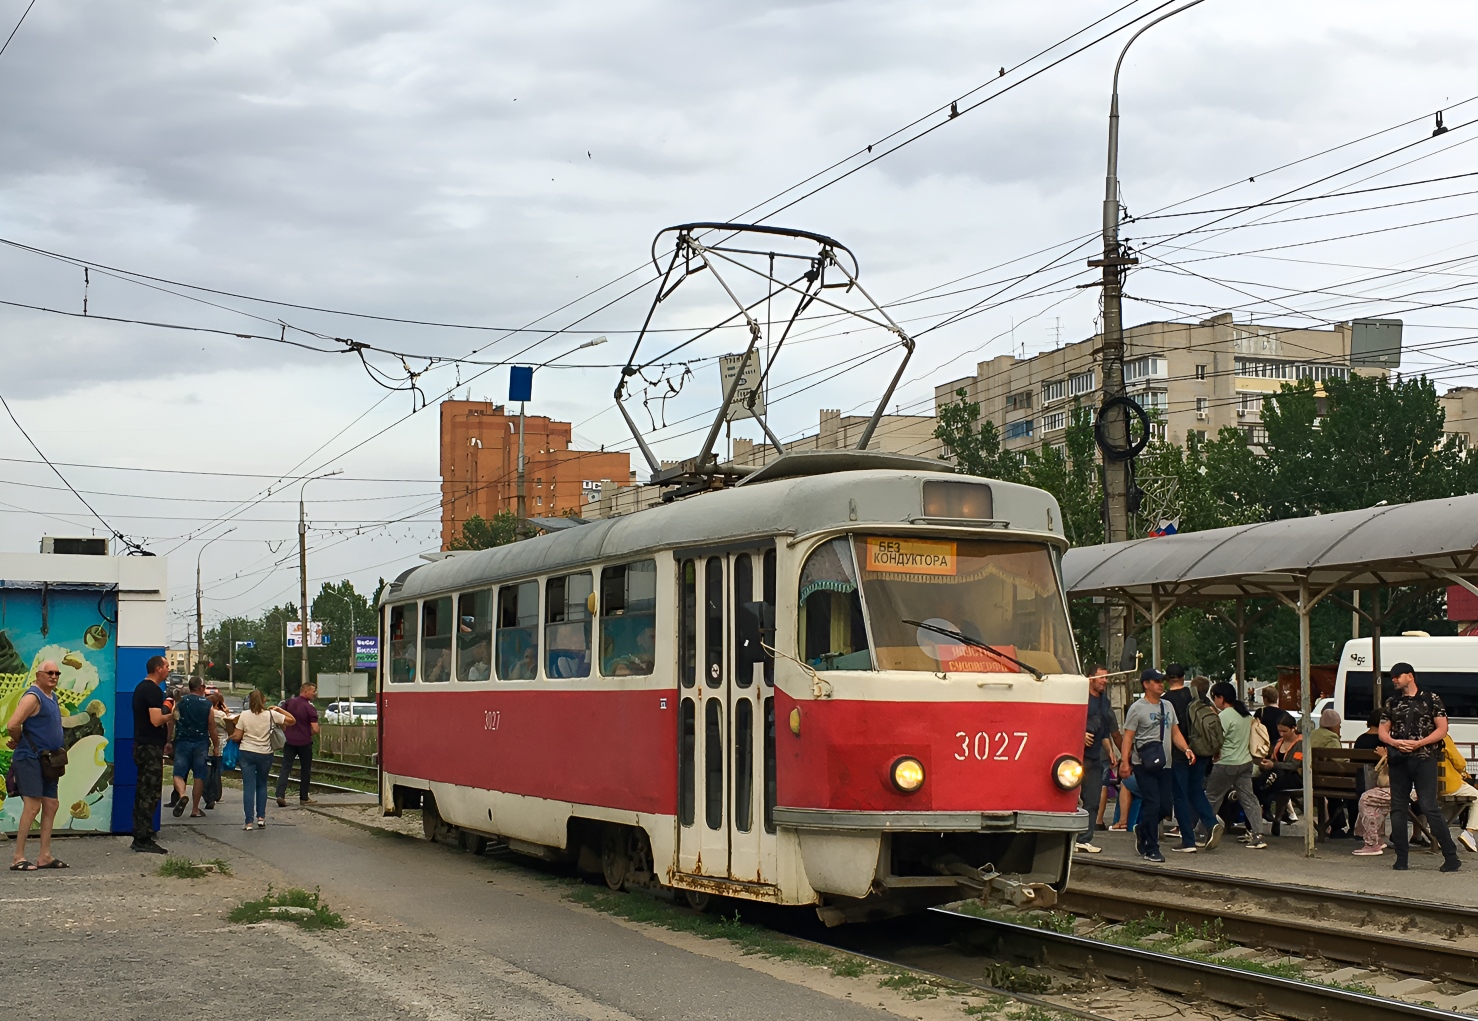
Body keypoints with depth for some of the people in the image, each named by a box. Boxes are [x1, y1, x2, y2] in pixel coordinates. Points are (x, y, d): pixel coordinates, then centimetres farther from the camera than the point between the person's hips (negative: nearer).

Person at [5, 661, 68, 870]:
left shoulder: (53, 697, 14)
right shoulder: (33, 697, -14)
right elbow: (12, 725, -24)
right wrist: (20, 742, -6)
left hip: (46, 761, 9)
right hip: (29, 759, -9)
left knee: (51, 806, 9)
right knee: (33, 806, -12)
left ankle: (45, 856, 14)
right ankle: (18, 858, -9)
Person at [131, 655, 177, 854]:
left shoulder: (142, 687, 16)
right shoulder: (153, 690, -16)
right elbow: (156, 720, -25)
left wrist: (164, 742, 25)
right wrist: (171, 715, -6)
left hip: (142, 746, 10)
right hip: (151, 748, -10)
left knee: (144, 793, 13)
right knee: (151, 794, -7)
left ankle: (140, 837, 17)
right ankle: (144, 840, -7)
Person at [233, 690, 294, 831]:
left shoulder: (244, 715, -5)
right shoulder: (271, 714, -5)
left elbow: (237, 736, -4)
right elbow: (292, 720, 3)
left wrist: (230, 737, 19)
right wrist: (278, 709, 11)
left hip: (247, 753, -1)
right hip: (265, 754, 1)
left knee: (248, 787, 1)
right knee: (262, 785, 18)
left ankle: (249, 822, -4)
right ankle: (261, 817, 13)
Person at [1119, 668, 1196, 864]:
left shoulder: (1168, 706, 16)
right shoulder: (1137, 708, -4)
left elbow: (1175, 733, 18)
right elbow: (1128, 737, -8)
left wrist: (1186, 749, 0)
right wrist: (1124, 762, -18)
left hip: (1164, 764, 6)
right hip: (1144, 765, -6)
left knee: (1164, 804, 5)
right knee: (1152, 804, -9)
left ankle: (1142, 831, 31)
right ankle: (1151, 849, -2)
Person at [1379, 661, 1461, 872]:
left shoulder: (1431, 699, 2)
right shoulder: (1392, 703, 14)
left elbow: (1442, 729, -3)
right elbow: (1382, 732, 13)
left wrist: (1418, 743, -15)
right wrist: (1395, 742, -9)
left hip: (1424, 759, -5)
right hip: (1398, 760, 5)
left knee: (1429, 807, -11)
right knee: (1398, 808, 4)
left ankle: (1451, 857, -5)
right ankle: (1401, 860, 9)